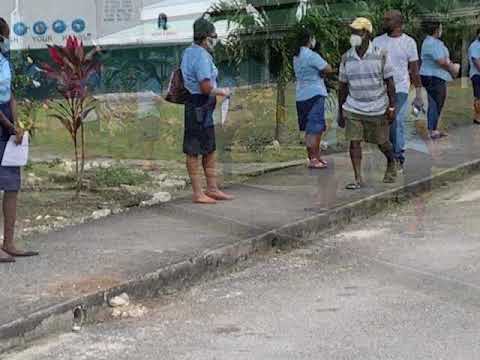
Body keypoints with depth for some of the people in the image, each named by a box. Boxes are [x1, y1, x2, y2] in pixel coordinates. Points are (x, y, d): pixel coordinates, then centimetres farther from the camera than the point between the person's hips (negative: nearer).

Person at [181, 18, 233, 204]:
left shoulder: (189, 52, 14)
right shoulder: (201, 56, -18)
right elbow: (206, 87, -25)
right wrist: (222, 92, -7)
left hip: (202, 109, 11)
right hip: (199, 108, -11)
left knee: (209, 149, 16)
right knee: (194, 151, -4)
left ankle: (212, 189, 24)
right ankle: (198, 193, 2)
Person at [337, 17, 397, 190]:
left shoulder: (381, 55, -7)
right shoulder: (347, 58, 0)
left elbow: (389, 82, -3)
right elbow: (343, 86, 8)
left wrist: (391, 107, -8)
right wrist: (340, 112, 9)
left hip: (378, 109, -2)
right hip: (353, 109, 2)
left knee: (382, 142, 11)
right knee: (354, 142, -9)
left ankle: (391, 164, 41)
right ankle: (358, 179, -3)